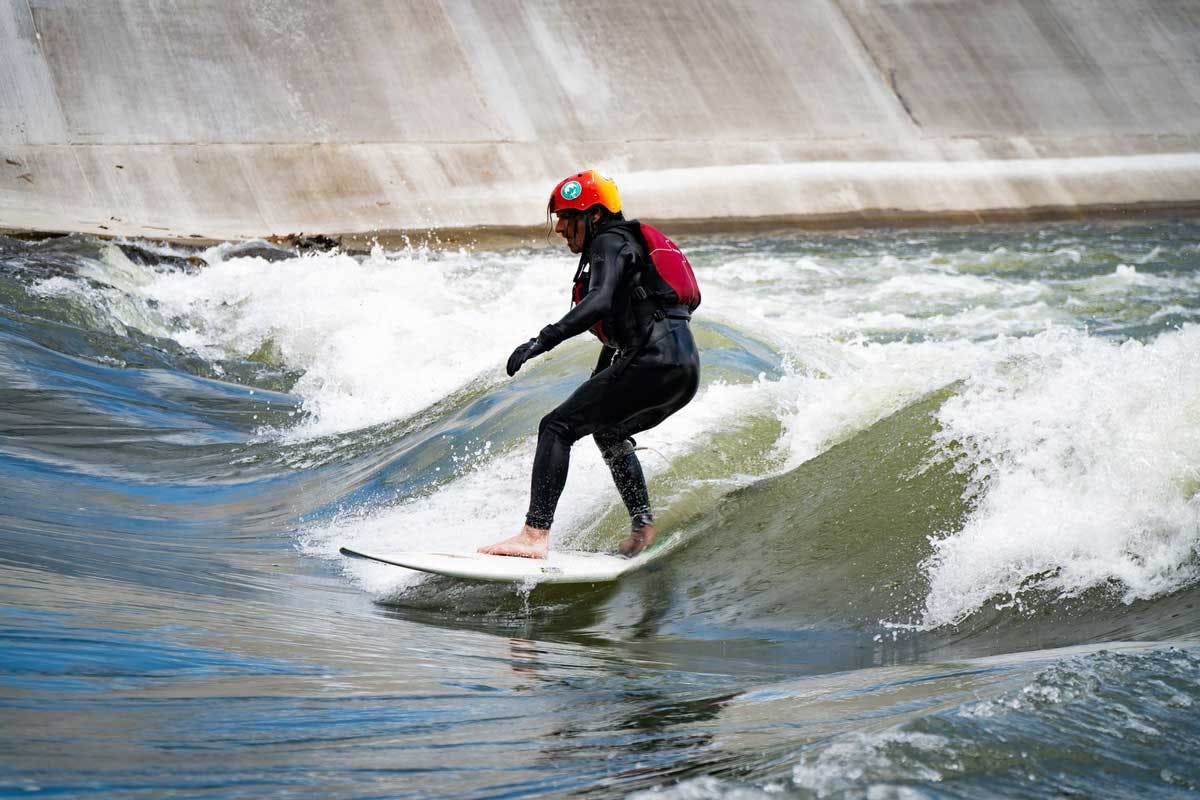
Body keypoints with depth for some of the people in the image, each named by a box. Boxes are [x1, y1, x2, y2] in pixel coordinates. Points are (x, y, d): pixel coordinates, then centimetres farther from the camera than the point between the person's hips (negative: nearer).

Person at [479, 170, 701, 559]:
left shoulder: (610, 243, -2)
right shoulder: (624, 246, 27)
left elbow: (600, 303, -22)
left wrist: (542, 340, -30)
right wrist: (597, 389, 39)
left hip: (656, 359, -10)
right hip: (685, 370, 10)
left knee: (557, 427, -10)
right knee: (608, 431, 32)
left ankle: (536, 534, -20)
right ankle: (642, 526, 26)